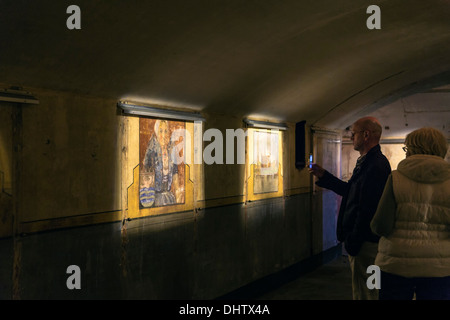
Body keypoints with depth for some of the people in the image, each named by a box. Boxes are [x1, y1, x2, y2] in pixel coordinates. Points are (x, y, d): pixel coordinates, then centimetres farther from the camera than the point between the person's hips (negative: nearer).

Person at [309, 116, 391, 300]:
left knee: (364, 293, -1)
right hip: (361, 240, 11)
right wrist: (323, 176, 23)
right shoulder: (366, 162, 14)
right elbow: (351, 191, 25)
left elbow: (367, 210, -26)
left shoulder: (375, 166, -21)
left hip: (365, 243, -11)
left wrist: (352, 242, -21)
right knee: (367, 291, 20)